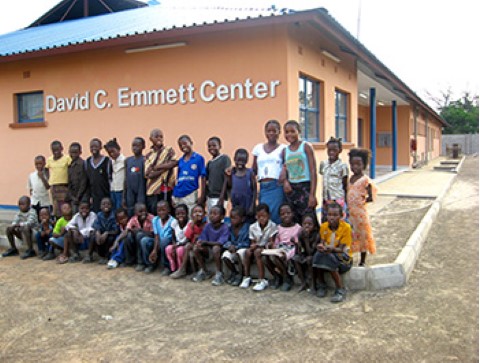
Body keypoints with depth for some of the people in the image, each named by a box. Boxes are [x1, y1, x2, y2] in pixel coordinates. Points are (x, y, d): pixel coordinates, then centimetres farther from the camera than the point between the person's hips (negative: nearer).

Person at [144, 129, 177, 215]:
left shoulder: (169, 150, 5)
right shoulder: (148, 156, 9)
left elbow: (173, 163, -12)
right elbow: (148, 174, -4)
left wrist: (155, 167, -6)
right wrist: (165, 167, -8)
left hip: (166, 189, -2)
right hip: (152, 190, 2)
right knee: (152, 214, 5)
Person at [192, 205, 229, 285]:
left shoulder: (225, 227, -18)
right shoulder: (208, 226, -3)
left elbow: (220, 242, -27)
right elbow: (201, 239, -3)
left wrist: (206, 242, -32)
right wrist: (200, 243, -28)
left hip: (221, 249, -5)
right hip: (209, 249, 6)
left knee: (216, 248, -37)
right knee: (196, 248, -17)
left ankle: (219, 274, -20)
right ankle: (204, 271, 5)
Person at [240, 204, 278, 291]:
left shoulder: (272, 226, -12)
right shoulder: (253, 227, 1)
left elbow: (271, 243, -15)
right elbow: (252, 242, 5)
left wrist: (258, 245, -24)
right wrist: (253, 245, -20)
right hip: (256, 247, 4)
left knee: (257, 252, -33)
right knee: (248, 251, -26)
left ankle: (262, 280, -30)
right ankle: (247, 277, -14)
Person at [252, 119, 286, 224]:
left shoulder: (283, 149, 2)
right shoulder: (258, 148, 14)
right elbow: (253, 170, 16)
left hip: (277, 187, -4)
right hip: (263, 188, 4)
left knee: (275, 216, -7)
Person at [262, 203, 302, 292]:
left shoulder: (297, 227, 2)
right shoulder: (279, 228, 15)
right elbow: (276, 242, 12)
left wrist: (295, 241, -21)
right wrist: (272, 244, -9)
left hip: (291, 249, -5)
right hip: (279, 249, 5)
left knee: (275, 257, -33)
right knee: (266, 256, -24)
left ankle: (287, 279, -11)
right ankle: (277, 277, 0)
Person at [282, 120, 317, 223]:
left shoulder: (305, 146, -2)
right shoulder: (285, 150, 11)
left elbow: (313, 171, -7)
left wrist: (312, 194, -14)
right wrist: (285, 181, -9)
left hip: (305, 187, -4)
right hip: (291, 189, 4)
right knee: (294, 220, 7)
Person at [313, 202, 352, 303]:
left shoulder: (346, 227, -13)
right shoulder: (324, 226, -1)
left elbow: (342, 249, -16)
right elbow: (322, 243, -3)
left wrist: (332, 249, -38)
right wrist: (321, 246, -28)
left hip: (343, 257, -4)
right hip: (328, 254, 4)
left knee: (329, 257, -35)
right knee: (317, 255, -29)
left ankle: (340, 290, -21)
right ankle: (322, 285, -6)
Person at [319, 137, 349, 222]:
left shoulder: (342, 166, -7)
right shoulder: (323, 164, 7)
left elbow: (345, 186, -2)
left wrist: (346, 202, -2)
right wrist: (324, 199, 13)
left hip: (338, 200, -5)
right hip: (326, 200, 5)